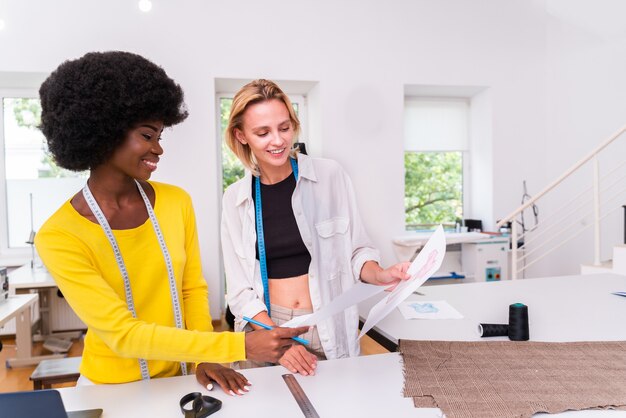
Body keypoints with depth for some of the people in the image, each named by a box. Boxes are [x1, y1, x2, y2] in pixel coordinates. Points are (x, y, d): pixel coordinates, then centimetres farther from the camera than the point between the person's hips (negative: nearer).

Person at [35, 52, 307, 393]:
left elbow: (193, 289, 4)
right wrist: (241, 346, -26)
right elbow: (122, 334, -21)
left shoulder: (176, 201, -5)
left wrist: (205, 358, -10)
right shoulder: (58, 236, -16)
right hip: (112, 387, -3)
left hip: (177, 375, 3)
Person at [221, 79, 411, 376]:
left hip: (329, 331, -1)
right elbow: (240, 288, -2)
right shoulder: (236, 198, -1)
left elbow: (355, 251, 2)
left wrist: (381, 275, -18)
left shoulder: (330, 176, -6)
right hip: (264, 329, 1)